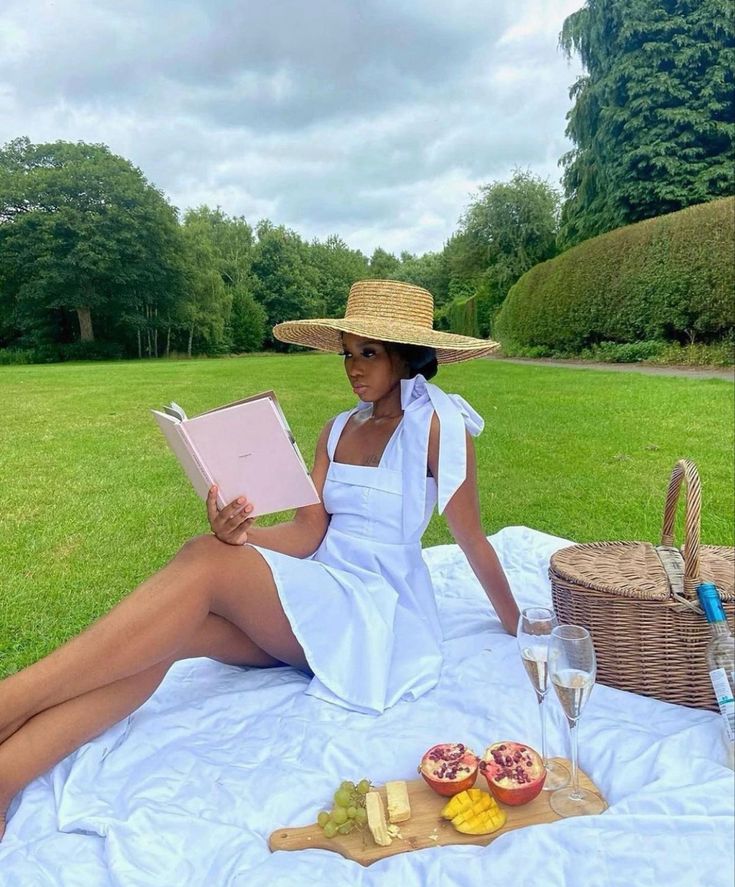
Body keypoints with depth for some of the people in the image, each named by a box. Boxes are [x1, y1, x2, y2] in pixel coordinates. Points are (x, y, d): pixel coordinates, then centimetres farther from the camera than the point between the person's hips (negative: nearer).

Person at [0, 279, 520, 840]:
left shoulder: (437, 423, -7)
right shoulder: (338, 430, 12)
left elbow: (473, 540, 0)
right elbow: (308, 534, 2)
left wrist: (516, 625, 9)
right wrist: (244, 533, -18)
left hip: (379, 612, -6)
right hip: (314, 600, 6)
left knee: (206, 562, -27)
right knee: (171, 634, -22)